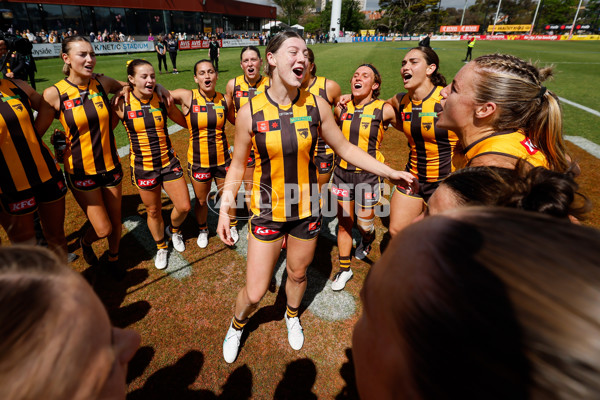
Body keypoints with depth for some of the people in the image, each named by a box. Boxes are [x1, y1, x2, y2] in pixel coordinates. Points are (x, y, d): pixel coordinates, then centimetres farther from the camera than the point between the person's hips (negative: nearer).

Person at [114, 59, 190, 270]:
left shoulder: (162, 100, -5)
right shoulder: (122, 105, -10)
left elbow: (185, 122, 10)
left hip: (169, 162, 2)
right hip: (143, 168, -1)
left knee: (184, 207, 1)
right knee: (153, 211, 13)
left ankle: (174, 229, 37)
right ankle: (161, 247, 39)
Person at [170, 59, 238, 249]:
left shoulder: (225, 100, -4)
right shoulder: (187, 97, -12)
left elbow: (235, 120, 14)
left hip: (223, 159, 1)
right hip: (198, 161, -1)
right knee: (201, 200, 17)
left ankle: (232, 227, 45)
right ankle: (203, 230, 46)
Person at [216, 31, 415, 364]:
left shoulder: (316, 105, -8)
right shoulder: (250, 112, -12)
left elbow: (345, 148, 2)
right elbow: (237, 165, -2)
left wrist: (389, 172, -2)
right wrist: (224, 209, -7)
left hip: (307, 210, 2)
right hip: (268, 211, -1)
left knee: (298, 274, 22)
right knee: (254, 292, 5)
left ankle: (292, 315, 57)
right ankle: (237, 325, 42)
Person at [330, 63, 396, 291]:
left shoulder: (383, 110, -9)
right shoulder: (342, 108, 1)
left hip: (368, 174, -3)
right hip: (342, 172, 3)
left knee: (364, 223, 8)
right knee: (344, 223, 10)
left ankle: (367, 240, 48)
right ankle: (344, 269, 27)